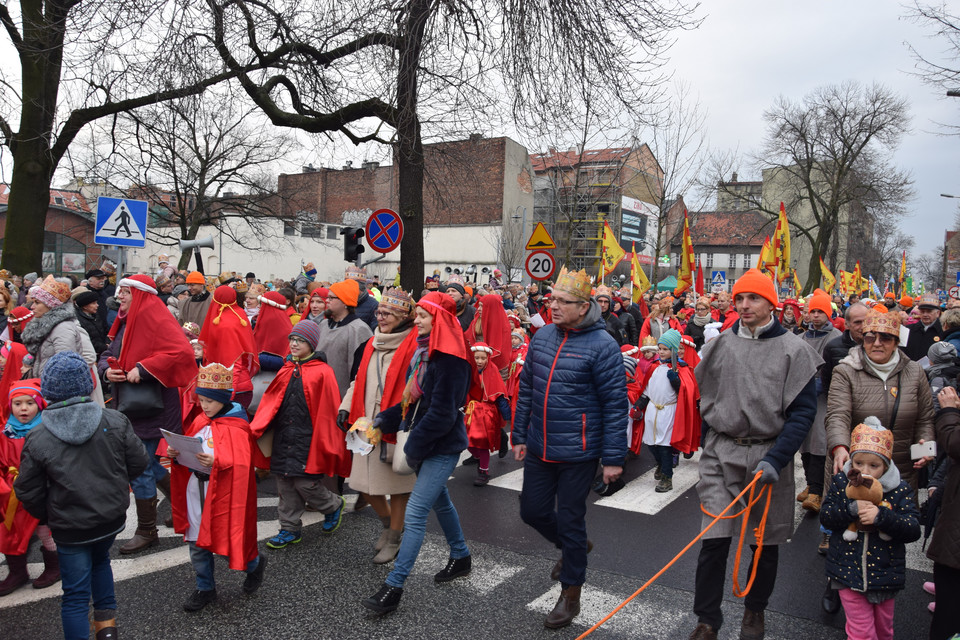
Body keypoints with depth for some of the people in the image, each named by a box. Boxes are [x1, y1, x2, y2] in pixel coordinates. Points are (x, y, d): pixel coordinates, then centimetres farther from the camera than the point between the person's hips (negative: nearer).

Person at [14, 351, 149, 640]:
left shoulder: (37, 439, -15)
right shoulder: (115, 421, -12)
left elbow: (28, 491, -7)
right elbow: (138, 462, -5)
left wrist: (47, 517, 12)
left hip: (70, 528, -3)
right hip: (112, 518, 3)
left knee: (75, 593, 9)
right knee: (100, 561, 31)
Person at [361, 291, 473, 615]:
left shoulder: (449, 359, -21)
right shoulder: (424, 350, 9)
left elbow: (442, 412, -23)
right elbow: (413, 399, 14)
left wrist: (414, 447, -16)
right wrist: (382, 420, 5)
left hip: (442, 446, -10)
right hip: (427, 443, 10)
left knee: (415, 513, -8)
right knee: (439, 501, 23)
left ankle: (394, 586, -1)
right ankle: (461, 557, 42)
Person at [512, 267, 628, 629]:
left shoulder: (602, 345, -15)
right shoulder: (542, 337, 3)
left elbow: (615, 405, -13)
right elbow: (526, 389, 12)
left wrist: (613, 458, -12)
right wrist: (520, 435, 13)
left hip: (578, 453, -6)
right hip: (539, 448, 6)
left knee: (570, 521, 6)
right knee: (532, 511, 15)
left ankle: (571, 593, 28)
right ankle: (573, 547, 45)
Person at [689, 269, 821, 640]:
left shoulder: (793, 349, -4)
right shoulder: (719, 344, 5)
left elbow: (803, 410, -8)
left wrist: (775, 459, -17)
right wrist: (708, 445, 11)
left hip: (769, 453, -1)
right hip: (721, 453, 1)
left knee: (767, 540, 12)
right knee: (713, 539, -3)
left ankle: (755, 610, 35)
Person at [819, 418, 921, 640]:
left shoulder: (900, 491, -8)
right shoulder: (840, 483, -7)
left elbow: (913, 530, -14)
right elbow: (825, 517, -9)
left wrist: (881, 516, -30)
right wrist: (851, 509, -27)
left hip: (884, 574, 1)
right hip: (848, 572, -1)